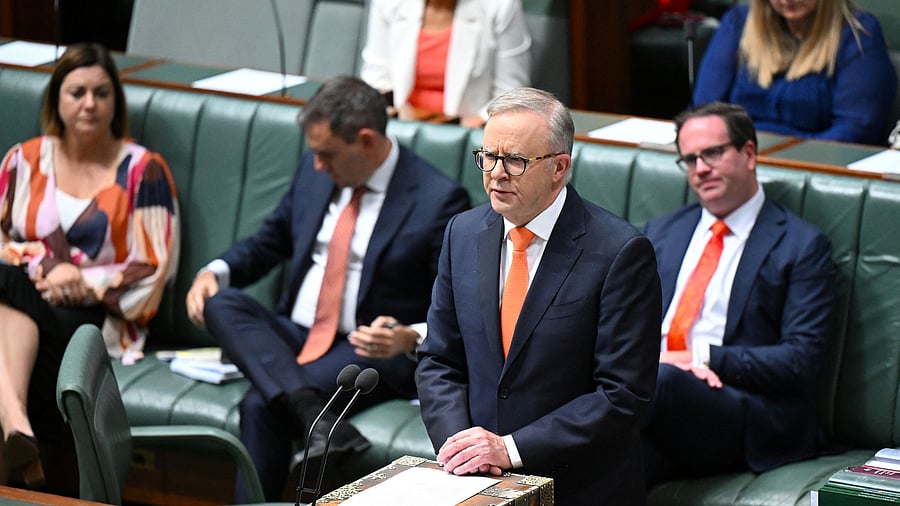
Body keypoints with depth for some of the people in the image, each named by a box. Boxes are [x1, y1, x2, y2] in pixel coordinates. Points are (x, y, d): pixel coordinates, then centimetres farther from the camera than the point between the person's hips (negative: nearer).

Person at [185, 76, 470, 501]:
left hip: (370, 352, -7)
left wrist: (410, 338, -30)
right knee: (220, 302, -24)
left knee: (262, 407, -31)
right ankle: (314, 415, -40)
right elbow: (272, 238, 23)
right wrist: (216, 271, 3)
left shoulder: (440, 200, -10)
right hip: (293, 337, 7)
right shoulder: (315, 170, 9)